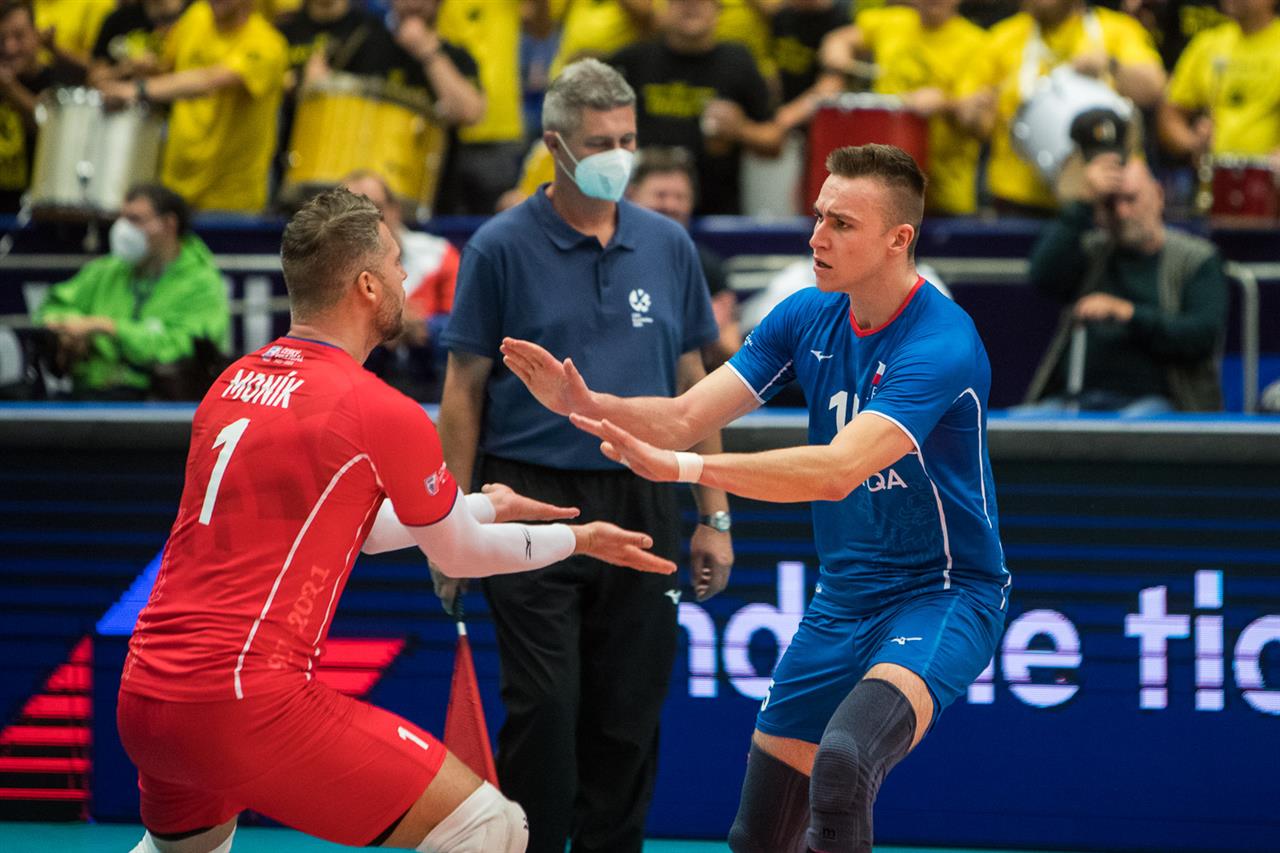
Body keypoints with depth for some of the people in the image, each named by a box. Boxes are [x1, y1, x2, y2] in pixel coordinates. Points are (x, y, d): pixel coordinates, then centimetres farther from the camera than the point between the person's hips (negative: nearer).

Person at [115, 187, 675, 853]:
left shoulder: (232, 384, 13)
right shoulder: (384, 414, -8)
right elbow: (458, 555, 9)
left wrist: (484, 506, 38)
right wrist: (576, 539, 26)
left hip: (141, 698, 8)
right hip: (250, 704, -8)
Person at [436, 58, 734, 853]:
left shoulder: (669, 246, 7)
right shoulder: (502, 248, -3)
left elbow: (692, 387, 11)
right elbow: (465, 391, -1)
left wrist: (715, 516, 8)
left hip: (641, 509, 3)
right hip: (534, 501, -3)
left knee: (628, 718, 6)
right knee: (544, 707, -8)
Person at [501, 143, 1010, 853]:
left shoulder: (941, 344, -23)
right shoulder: (807, 318, 0)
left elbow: (837, 470, -35)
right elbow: (685, 417, -4)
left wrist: (682, 467, -43)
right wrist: (584, 404, -24)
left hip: (944, 593, -7)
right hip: (842, 601, 7)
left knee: (843, 761, -36)